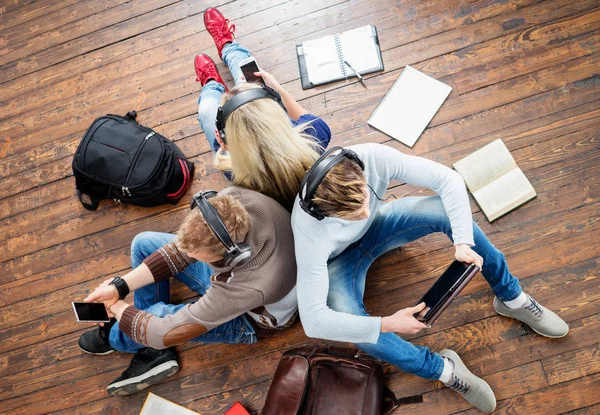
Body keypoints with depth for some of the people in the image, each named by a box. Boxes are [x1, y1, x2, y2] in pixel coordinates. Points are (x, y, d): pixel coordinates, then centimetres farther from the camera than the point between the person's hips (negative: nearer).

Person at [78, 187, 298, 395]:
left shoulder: (251, 285, -46)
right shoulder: (231, 199, -31)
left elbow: (167, 332, -35)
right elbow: (183, 250, -14)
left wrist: (116, 307, -16)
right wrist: (120, 286, -18)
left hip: (249, 315, -6)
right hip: (233, 267, 6)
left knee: (158, 317, -24)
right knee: (143, 244, -1)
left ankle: (112, 338, 17)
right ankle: (154, 354, 9)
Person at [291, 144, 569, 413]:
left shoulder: (374, 157, -34)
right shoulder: (310, 231, -40)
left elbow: (449, 179, -23)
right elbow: (312, 320, -37)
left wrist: (463, 241, -34)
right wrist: (386, 325, -41)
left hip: (376, 225, 3)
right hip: (339, 258, -3)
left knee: (447, 210, -22)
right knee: (353, 327, -32)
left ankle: (512, 299, 0)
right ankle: (442, 368, -5)